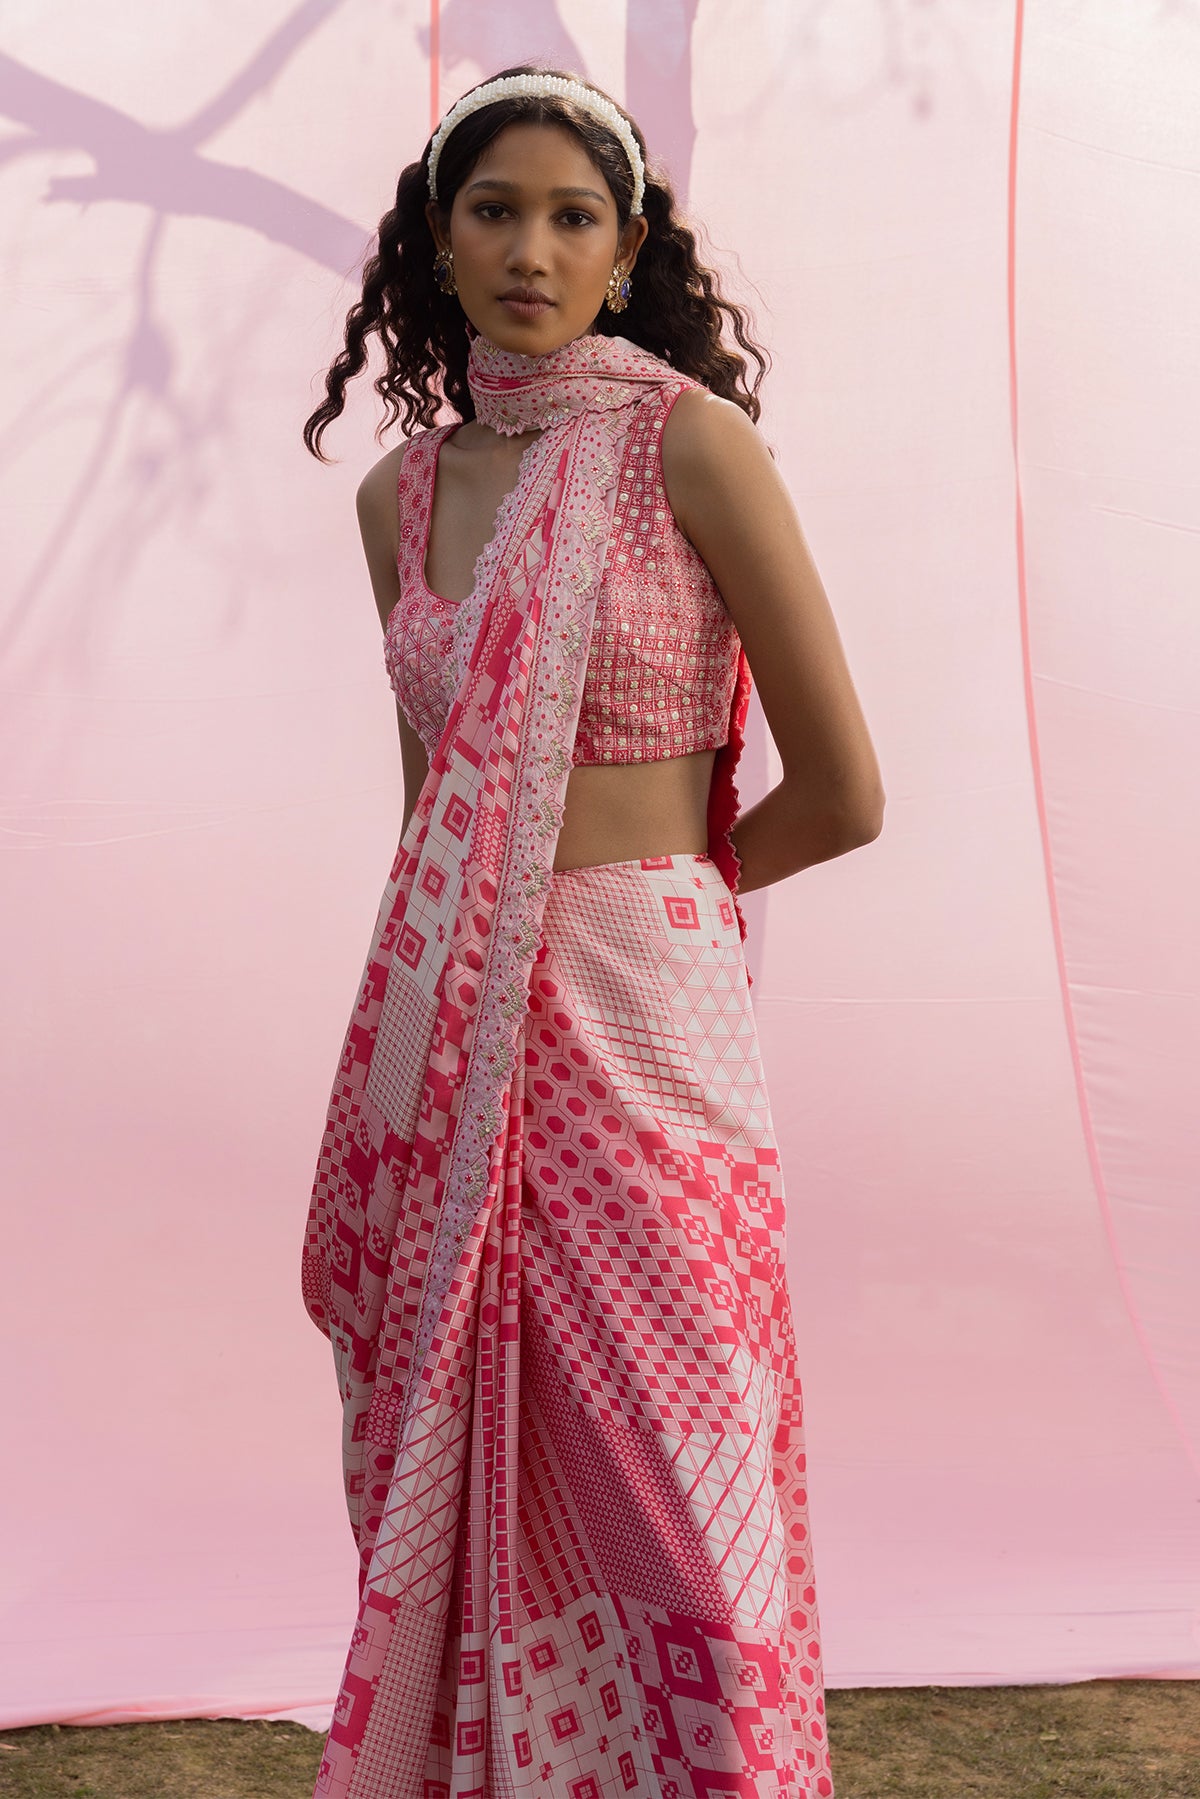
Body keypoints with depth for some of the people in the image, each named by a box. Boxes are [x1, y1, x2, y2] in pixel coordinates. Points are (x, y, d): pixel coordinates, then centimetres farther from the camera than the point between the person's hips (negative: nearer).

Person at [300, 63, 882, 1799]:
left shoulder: (688, 441, -6)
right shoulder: (401, 492, 10)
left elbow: (840, 795, -4)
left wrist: (648, 882, 8)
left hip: (638, 1022, -5)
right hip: (443, 1034, 5)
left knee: (659, 1483, 2)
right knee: (455, 1480, 12)